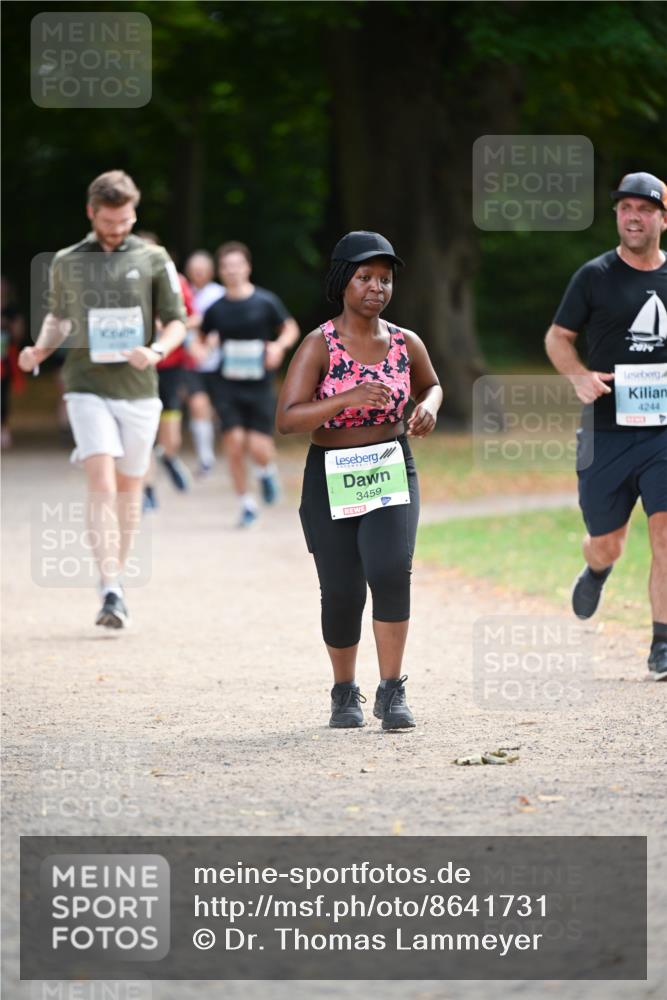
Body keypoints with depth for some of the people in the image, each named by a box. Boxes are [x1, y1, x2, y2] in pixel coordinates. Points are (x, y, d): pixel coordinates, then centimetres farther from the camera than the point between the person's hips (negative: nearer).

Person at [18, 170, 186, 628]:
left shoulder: (153, 259, 3)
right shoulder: (66, 263, 6)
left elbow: (177, 322, 5)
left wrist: (156, 351, -15)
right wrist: (41, 349, 1)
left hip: (138, 389, 1)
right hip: (88, 387, -1)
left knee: (130, 488, 10)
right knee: (101, 482, -16)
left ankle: (118, 577, 28)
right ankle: (111, 591, -21)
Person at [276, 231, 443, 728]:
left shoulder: (405, 343, 2)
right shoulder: (320, 346, -9)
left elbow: (431, 384, 24)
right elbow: (288, 418, -17)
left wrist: (429, 407, 0)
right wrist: (348, 399, -29)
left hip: (391, 472, 1)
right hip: (330, 478, -1)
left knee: (390, 569, -21)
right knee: (342, 591, 1)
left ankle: (392, 692, -11)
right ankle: (345, 692, 25)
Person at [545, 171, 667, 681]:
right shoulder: (596, 276, 1)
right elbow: (558, 337, 8)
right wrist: (580, 376, -12)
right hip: (607, 432, 0)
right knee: (606, 542, 9)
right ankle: (598, 571, 47)